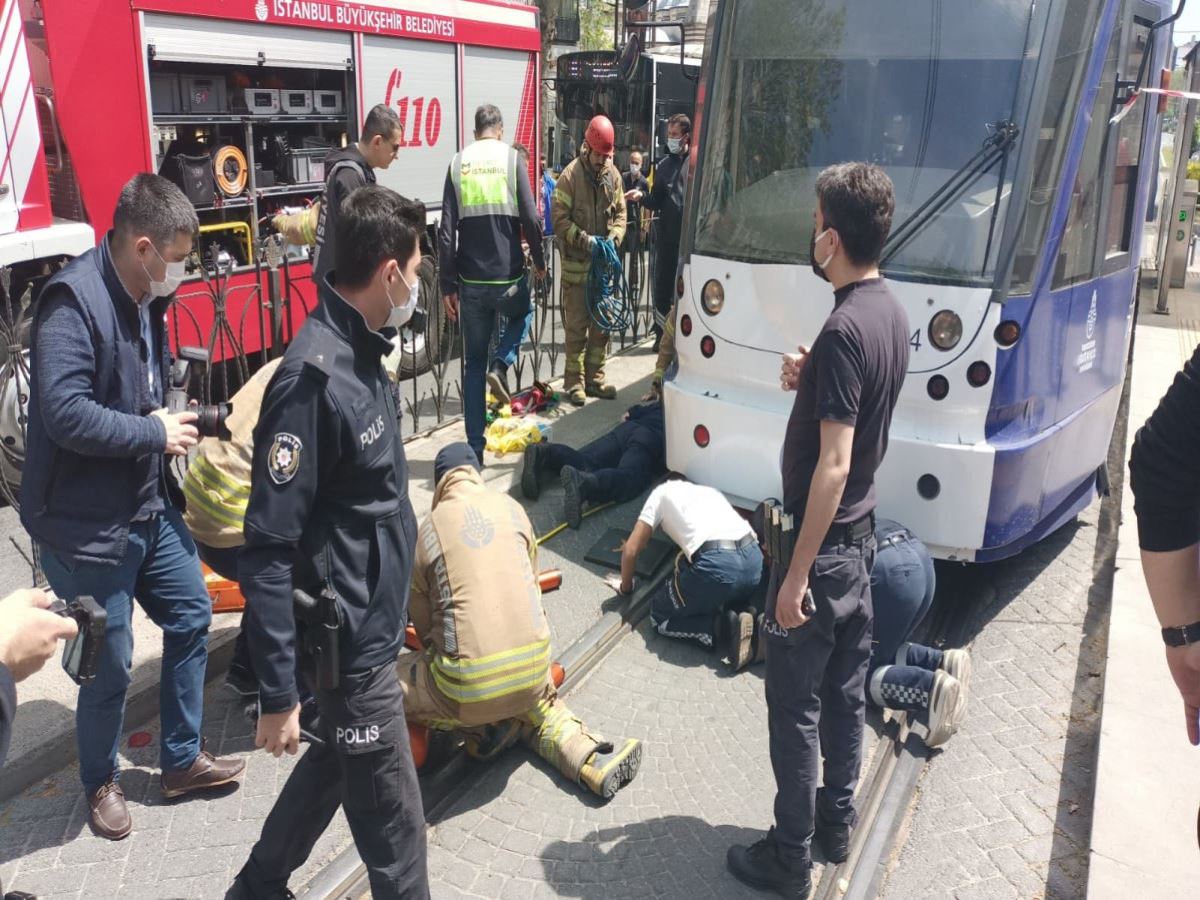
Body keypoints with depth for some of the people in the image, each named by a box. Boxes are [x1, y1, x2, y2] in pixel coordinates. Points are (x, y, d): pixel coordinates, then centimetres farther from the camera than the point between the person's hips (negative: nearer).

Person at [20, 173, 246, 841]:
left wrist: (175, 423, 4)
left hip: (151, 506, 9)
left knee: (191, 616, 16)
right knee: (110, 664, 5)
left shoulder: (146, 298, 7)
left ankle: (182, 760, 34)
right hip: (87, 523, -9)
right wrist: (154, 434, -18)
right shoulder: (74, 300, -21)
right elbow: (65, 413, -29)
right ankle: (102, 782, 31)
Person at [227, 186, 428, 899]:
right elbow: (267, 550, -24)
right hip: (351, 642, -9)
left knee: (336, 762, 26)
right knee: (394, 826, 7)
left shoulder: (360, 353, 4)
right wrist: (278, 693, -22)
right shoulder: (314, 378, -25)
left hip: (376, 623, 9)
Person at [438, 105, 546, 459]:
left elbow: (446, 230, 0)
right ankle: (500, 365, 5)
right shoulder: (511, 157, -1)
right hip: (508, 275, -2)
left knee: (473, 363, 11)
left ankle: (475, 447, 12)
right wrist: (539, 261, 12)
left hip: (471, 280, 2)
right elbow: (530, 219, -6)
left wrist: (447, 286, 4)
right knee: (521, 315, 33)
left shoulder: (458, 163, 5)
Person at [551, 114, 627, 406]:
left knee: (602, 324, 11)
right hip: (576, 262, -5)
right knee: (576, 325, -1)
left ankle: (595, 378, 22)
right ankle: (574, 381, 8)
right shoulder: (570, 176, -11)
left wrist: (614, 237, -6)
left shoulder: (613, 174, 5)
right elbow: (560, 218, -11)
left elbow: (620, 213, 11)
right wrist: (584, 239, -20)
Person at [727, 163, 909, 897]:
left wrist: (796, 572, -21)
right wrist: (810, 381, 1)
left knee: (795, 705, 5)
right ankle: (838, 820, 37)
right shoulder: (891, 313, 4)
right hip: (861, 532, 9)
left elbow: (833, 463, -26)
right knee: (845, 688, 20)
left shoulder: (844, 330, -24)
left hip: (822, 542, -9)